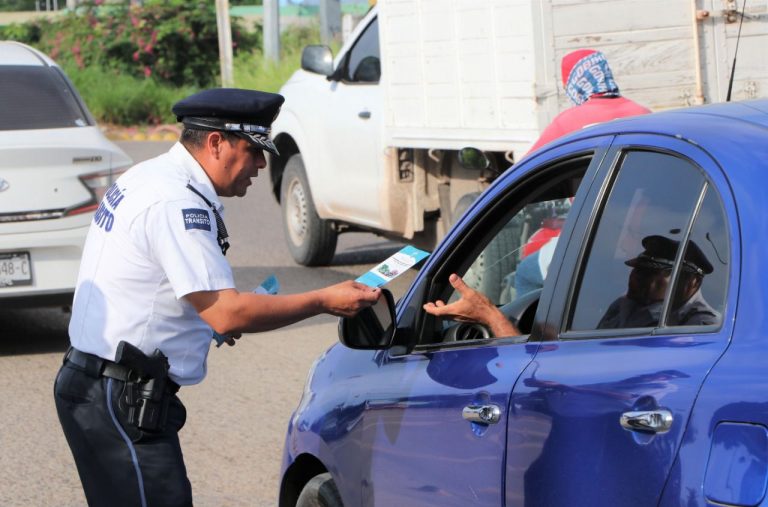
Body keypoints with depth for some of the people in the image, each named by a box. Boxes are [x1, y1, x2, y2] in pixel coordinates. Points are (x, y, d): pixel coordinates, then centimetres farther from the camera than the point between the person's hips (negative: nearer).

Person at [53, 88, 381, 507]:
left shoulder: (146, 177, 14)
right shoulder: (178, 202, -19)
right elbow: (227, 314, -23)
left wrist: (214, 313, 13)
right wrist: (324, 301, -16)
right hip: (122, 400, -11)